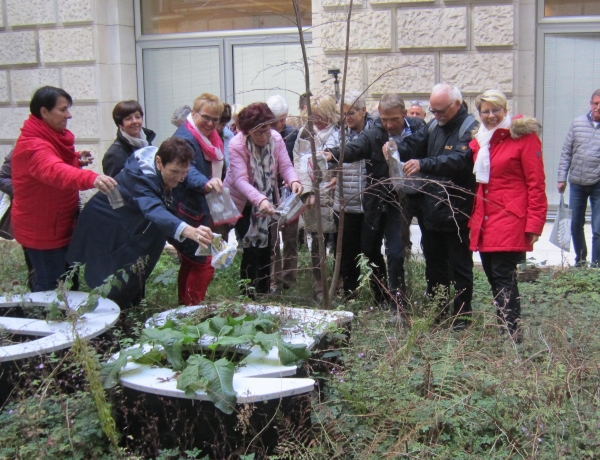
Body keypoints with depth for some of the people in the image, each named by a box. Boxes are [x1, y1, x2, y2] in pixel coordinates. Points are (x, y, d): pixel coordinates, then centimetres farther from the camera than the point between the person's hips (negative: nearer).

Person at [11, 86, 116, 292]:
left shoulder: (52, 136, 5)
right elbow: (54, 171, -46)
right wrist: (91, 178, -63)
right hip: (41, 229, -10)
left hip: (58, 225, 10)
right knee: (50, 286, -1)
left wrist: (76, 160, 1)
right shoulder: (32, 145, -26)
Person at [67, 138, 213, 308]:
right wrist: (187, 230, -79)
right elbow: (153, 209, -62)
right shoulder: (140, 177, -42)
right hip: (105, 231, -8)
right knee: (116, 293, -6)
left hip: (131, 228, 8)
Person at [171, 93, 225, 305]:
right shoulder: (185, 138, -21)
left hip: (198, 210, 10)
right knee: (203, 264, -10)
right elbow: (189, 171, -41)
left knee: (190, 263, 18)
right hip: (185, 212, -10)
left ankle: (185, 307, 30)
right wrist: (206, 183, -58)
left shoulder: (209, 138, 9)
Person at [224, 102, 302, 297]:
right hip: (241, 202, -4)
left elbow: (285, 166, -19)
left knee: (266, 247, 10)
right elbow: (240, 180, -35)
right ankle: (248, 297, 4)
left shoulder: (276, 138, -14)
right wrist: (260, 200, -51)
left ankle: (263, 294, 24)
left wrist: (294, 181, -42)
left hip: (267, 200, 5)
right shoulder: (236, 145, -26)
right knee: (251, 250, -9)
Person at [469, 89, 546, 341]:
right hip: (484, 222, 7)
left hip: (510, 221, -7)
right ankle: (506, 328, 18)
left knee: (503, 277, -10)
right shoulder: (478, 141, 15)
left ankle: (511, 335, -4)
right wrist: (473, 217, 12)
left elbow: (536, 183, -8)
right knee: (493, 276, 8)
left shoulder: (523, 136, -5)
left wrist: (534, 223, -14)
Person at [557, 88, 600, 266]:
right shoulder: (578, 123, 3)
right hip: (577, 184, 3)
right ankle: (580, 260, 30)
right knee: (575, 225, 12)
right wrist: (562, 178, 2)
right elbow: (566, 153, 6)